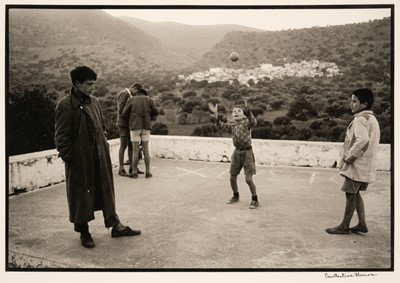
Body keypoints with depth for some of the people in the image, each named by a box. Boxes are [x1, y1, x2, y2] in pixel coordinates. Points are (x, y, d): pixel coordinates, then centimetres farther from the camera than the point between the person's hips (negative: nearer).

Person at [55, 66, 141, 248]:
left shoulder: (94, 102, 9)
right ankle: (83, 232, 23)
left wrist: (104, 147, 12)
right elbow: (61, 137, -11)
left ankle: (115, 226, 25)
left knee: (106, 191, 13)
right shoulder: (65, 105, -12)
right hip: (80, 160, -6)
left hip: (100, 158, 6)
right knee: (81, 195, 7)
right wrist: (68, 157, -12)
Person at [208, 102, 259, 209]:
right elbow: (221, 125, -10)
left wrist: (247, 110, -47)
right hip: (237, 152, 5)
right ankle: (235, 196, 35)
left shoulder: (246, 123, -10)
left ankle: (255, 200, 11)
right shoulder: (231, 126, 3)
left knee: (248, 179, -8)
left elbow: (253, 122, -31)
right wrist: (215, 113, -25)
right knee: (232, 177, 11)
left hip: (247, 152, -5)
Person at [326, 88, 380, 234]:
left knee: (350, 194, -1)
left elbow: (362, 140, -31)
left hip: (357, 165, -9)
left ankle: (344, 226, 9)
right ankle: (362, 224, 21)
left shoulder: (360, 119, -15)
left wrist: (348, 158, -21)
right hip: (367, 165, 9)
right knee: (355, 193, 17)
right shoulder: (372, 119, 16)